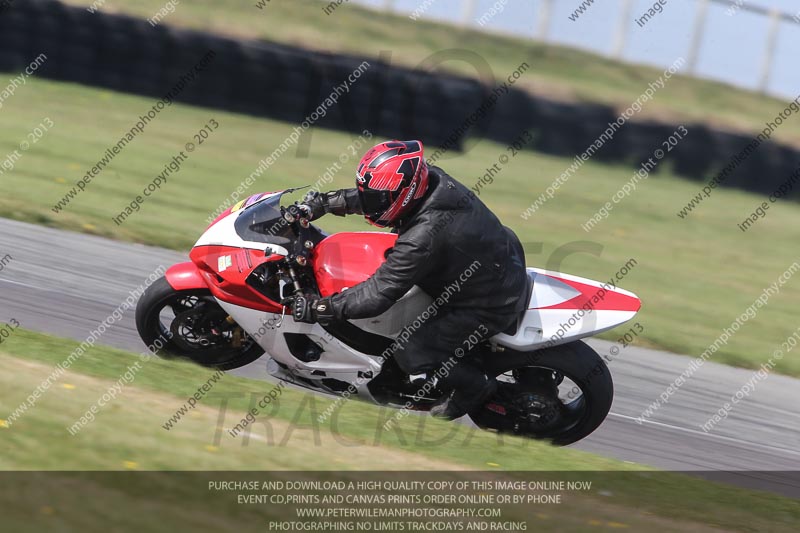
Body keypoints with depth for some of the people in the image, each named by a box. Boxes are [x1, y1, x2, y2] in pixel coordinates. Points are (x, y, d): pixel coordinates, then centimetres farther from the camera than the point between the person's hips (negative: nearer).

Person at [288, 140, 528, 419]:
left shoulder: (423, 239, -36)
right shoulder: (428, 177, -13)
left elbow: (378, 294, -29)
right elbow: (370, 194, 8)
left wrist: (320, 309, -24)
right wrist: (324, 202, 3)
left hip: (492, 303, -9)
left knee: (412, 353, -10)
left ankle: (475, 386, 15)